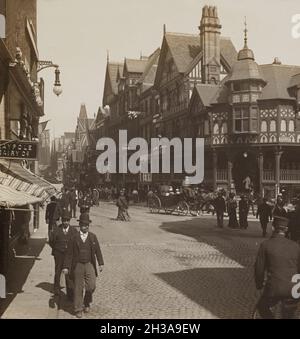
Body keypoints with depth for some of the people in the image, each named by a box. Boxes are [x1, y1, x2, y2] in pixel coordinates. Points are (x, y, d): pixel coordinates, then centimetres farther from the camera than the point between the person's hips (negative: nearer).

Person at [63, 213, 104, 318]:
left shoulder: (93, 237, 3)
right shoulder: (74, 238, -2)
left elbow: (97, 251, 5)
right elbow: (69, 253, -1)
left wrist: (101, 264, 0)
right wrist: (66, 267, -5)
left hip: (90, 265, 1)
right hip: (78, 265, -1)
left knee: (91, 286, -5)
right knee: (78, 288, 4)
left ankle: (87, 303, 23)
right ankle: (78, 309, 18)